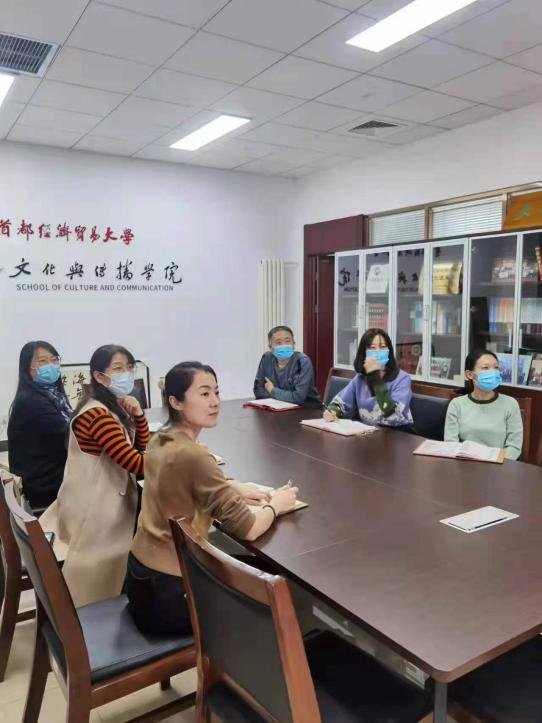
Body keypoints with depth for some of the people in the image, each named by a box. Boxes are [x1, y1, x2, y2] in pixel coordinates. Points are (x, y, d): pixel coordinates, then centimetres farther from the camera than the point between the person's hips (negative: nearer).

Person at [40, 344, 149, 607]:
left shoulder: (116, 407, 6)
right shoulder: (97, 414, -26)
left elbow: (142, 446, 8)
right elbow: (136, 464, -31)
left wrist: (138, 415, -9)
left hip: (109, 502, 9)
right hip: (92, 508, -9)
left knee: (106, 581, 21)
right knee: (92, 590, 7)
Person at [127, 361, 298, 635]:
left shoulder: (160, 440, 0)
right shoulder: (193, 455, -26)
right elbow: (246, 529, -22)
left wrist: (233, 487, 4)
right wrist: (274, 505, -3)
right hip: (167, 591, -7)